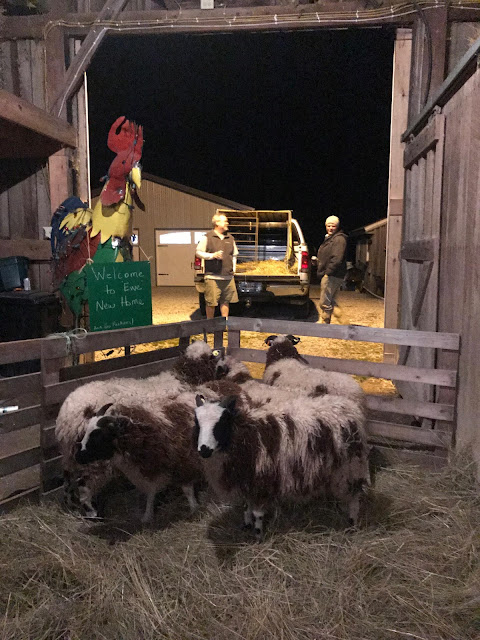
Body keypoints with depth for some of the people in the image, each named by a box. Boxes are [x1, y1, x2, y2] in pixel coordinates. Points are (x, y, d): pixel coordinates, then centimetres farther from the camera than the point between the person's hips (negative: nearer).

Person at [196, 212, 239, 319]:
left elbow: (234, 255, 23)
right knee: (211, 303, -2)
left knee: (225, 301, 10)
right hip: (213, 277, -5)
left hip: (228, 277, 5)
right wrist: (213, 255, -14)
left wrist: (233, 268, 13)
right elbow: (199, 252, -1)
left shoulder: (230, 238, 15)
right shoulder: (207, 237, -1)